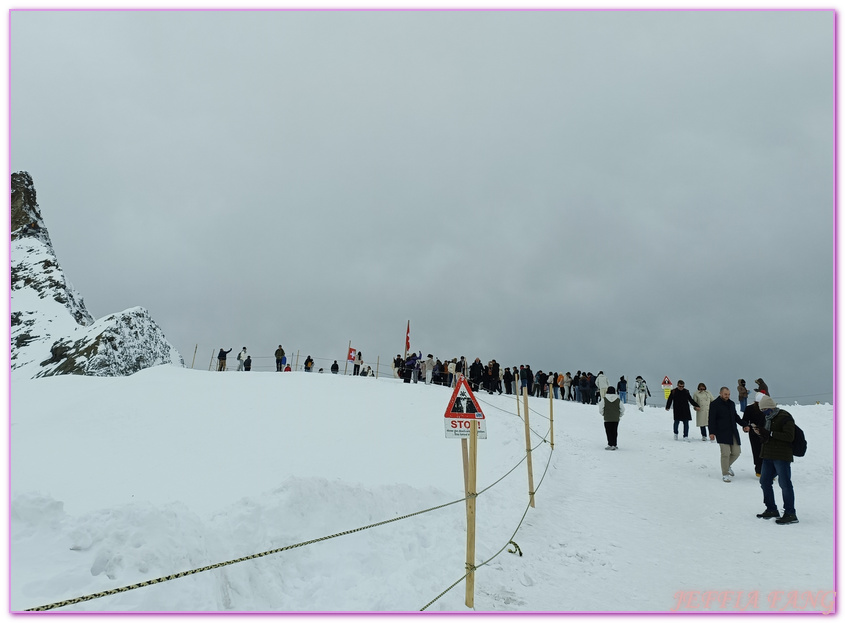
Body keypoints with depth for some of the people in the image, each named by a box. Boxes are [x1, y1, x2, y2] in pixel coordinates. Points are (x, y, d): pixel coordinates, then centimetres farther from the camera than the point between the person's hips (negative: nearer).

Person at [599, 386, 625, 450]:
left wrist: (603, 414, 11)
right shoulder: (618, 400, 0)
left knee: (609, 432, 2)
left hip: (607, 419, -2)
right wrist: (619, 415, 18)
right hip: (616, 419, 2)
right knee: (614, 432, 9)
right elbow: (622, 409, 5)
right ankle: (614, 445, 9)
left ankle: (610, 445, -5)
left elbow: (601, 409, -6)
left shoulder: (604, 399, -5)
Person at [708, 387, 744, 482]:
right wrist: (712, 432, -14)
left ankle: (728, 465, 32)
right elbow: (711, 420, -7)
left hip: (733, 433, 6)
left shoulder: (731, 403, 15)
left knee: (736, 453, 4)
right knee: (725, 454, -9)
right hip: (722, 434, -6)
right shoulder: (714, 404, -5)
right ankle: (725, 474, 3)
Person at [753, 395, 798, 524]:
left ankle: (790, 514, -1)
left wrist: (769, 433, -23)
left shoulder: (785, 417, -11)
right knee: (764, 481, 12)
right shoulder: (768, 418, 16)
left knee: (785, 483, -6)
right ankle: (772, 509, 23)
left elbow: (789, 436, -20)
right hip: (768, 455, 9)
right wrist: (760, 433, -1)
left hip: (782, 456, -9)